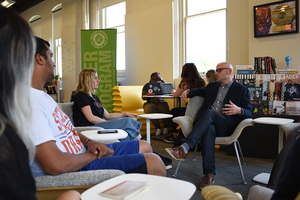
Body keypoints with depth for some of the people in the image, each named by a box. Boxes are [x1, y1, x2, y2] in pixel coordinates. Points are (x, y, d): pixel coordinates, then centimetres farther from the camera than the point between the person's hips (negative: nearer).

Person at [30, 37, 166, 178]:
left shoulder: (42, 96, 13)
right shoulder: (31, 104, -25)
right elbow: (56, 165, -31)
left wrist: (88, 142, 0)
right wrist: (93, 156, -14)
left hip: (80, 152, 11)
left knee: (145, 147, 14)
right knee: (154, 164, -15)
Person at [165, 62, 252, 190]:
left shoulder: (242, 90, 12)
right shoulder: (212, 86, 27)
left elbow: (249, 113, 5)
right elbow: (201, 91, 46)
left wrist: (239, 110, -19)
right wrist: (188, 92, 23)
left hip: (226, 125, -3)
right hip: (208, 122, 3)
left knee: (209, 113, -36)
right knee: (209, 130, -36)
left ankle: (184, 148, -46)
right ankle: (209, 174, -38)